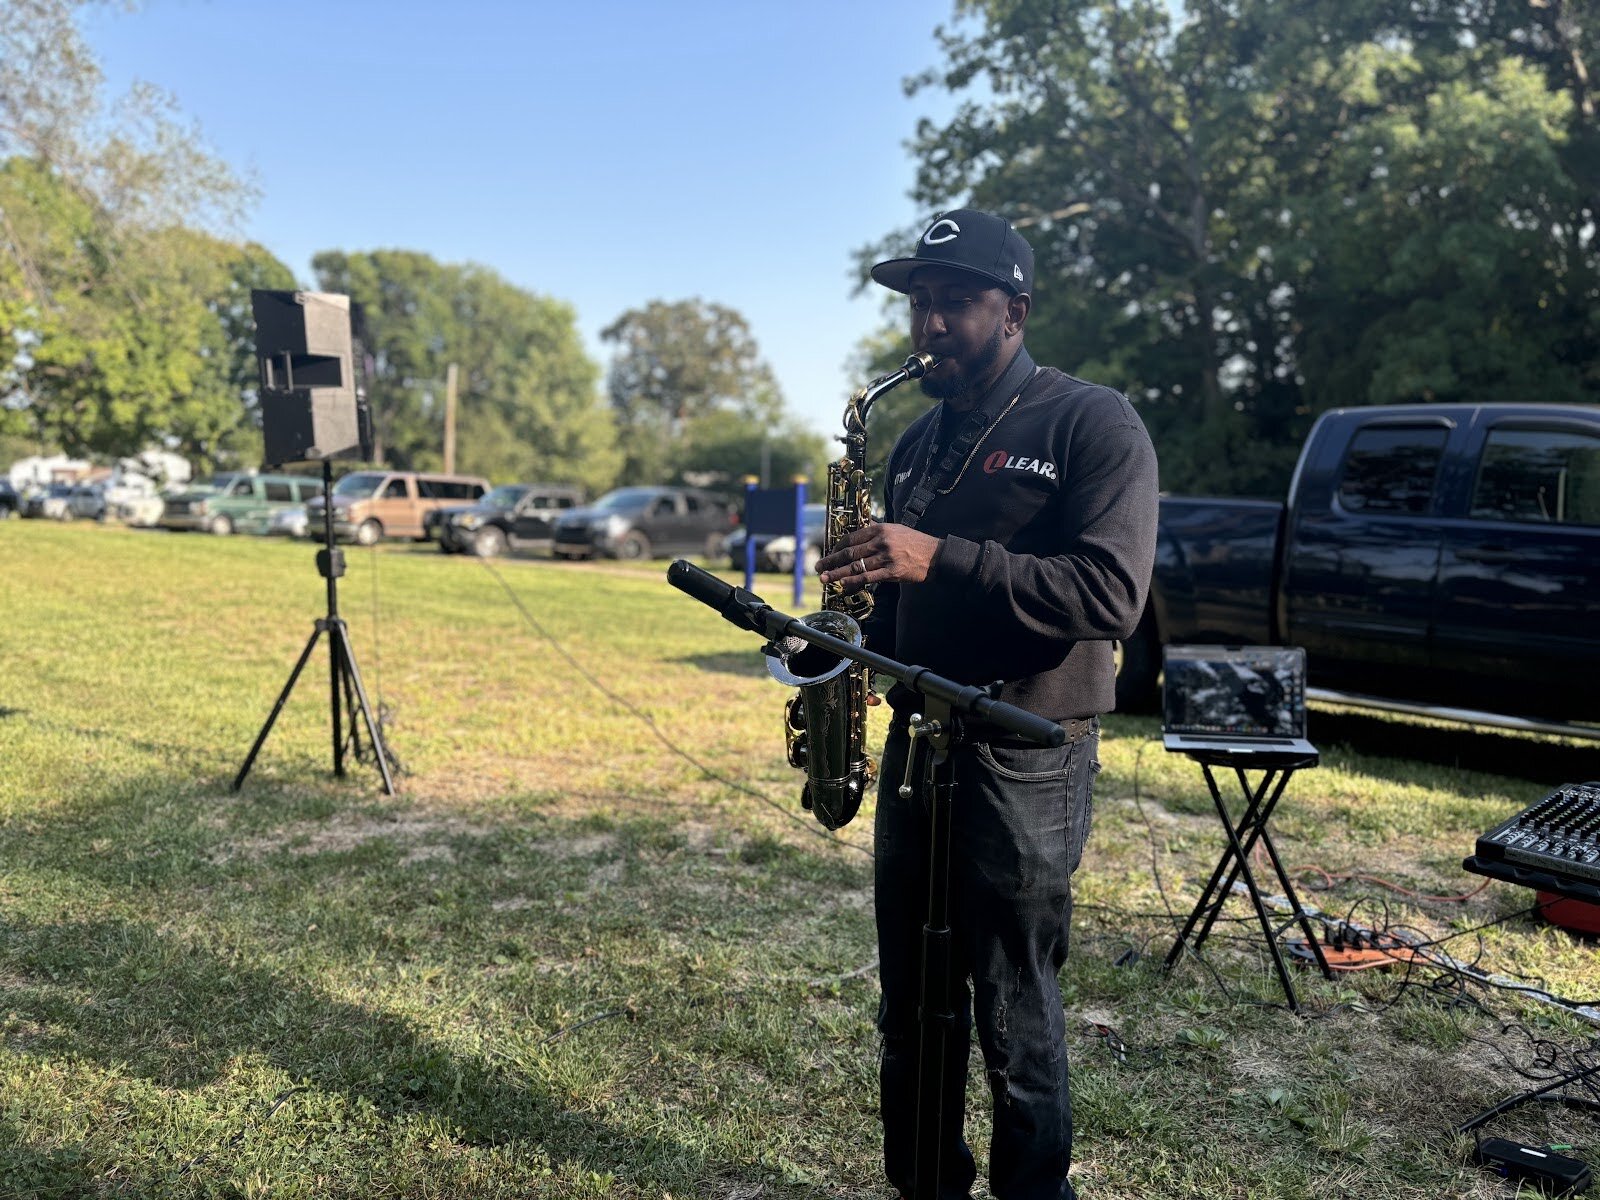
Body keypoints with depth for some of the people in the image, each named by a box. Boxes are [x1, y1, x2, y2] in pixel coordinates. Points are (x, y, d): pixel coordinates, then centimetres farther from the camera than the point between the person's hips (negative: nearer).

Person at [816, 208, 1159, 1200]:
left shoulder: (1093, 424, -7)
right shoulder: (922, 441, 15)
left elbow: (1112, 594, -19)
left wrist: (942, 559, -24)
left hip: (1025, 758, -7)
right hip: (917, 741, 7)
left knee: (1015, 1018, 3)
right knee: (912, 1007, 15)